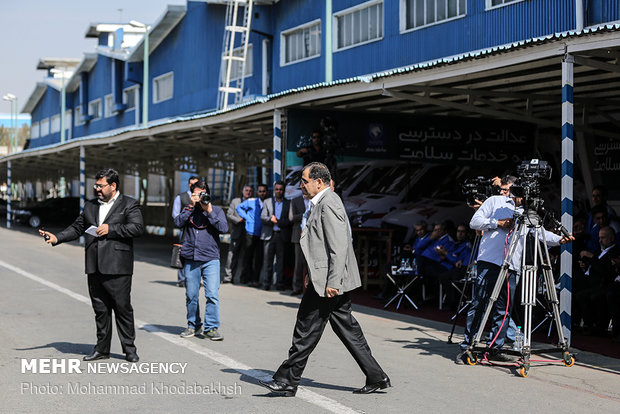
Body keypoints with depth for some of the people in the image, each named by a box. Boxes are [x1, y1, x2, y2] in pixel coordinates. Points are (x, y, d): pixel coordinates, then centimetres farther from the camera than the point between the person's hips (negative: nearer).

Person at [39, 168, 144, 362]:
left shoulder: (129, 204, 0)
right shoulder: (90, 206, 18)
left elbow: (138, 227, -11)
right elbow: (77, 228, 18)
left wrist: (111, 229, -14)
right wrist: (57, 238, 4)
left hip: (117, 268, -5)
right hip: (95, 268, 5)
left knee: (123, 308, -2)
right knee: (100, 310, 10)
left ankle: (129, 348, 7)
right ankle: (102, 349, 18)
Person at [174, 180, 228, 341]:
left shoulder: (216, 210, 9)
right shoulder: (189, 209, 12)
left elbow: (223, 228, -6)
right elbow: (178, 222, -4)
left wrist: (209, 211, -9)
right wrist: (191, 206, -8)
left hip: (210, 259, -2)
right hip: (190, 259, 2)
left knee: (212, 294, -10)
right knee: (191, 296, 7)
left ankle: (211, 328, -3)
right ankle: (193, 325, 22)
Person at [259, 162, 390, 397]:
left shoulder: (328, 204, -16)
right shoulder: (320, 203, 17)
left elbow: (339, 247, -22)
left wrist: (332, 281, -24)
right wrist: (312, 273, 23)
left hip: (329, 280, -10)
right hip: (330, 279, 10)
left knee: (307, 329, -2)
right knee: (347, 328, 11)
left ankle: (287, 381, 6)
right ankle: (376, 377, 14)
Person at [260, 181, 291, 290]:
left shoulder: (288, 203, 9)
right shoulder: (267, 202, 13)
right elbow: (262, 217, 4)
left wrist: (278, 221, -11)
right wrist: (270, 219, -15)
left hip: (282, 235, 0)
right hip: (269, 235, 1)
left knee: (281, 260, 0)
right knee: (267, 259, -2)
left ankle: (280, 283, 3)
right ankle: (266, 283, 1)